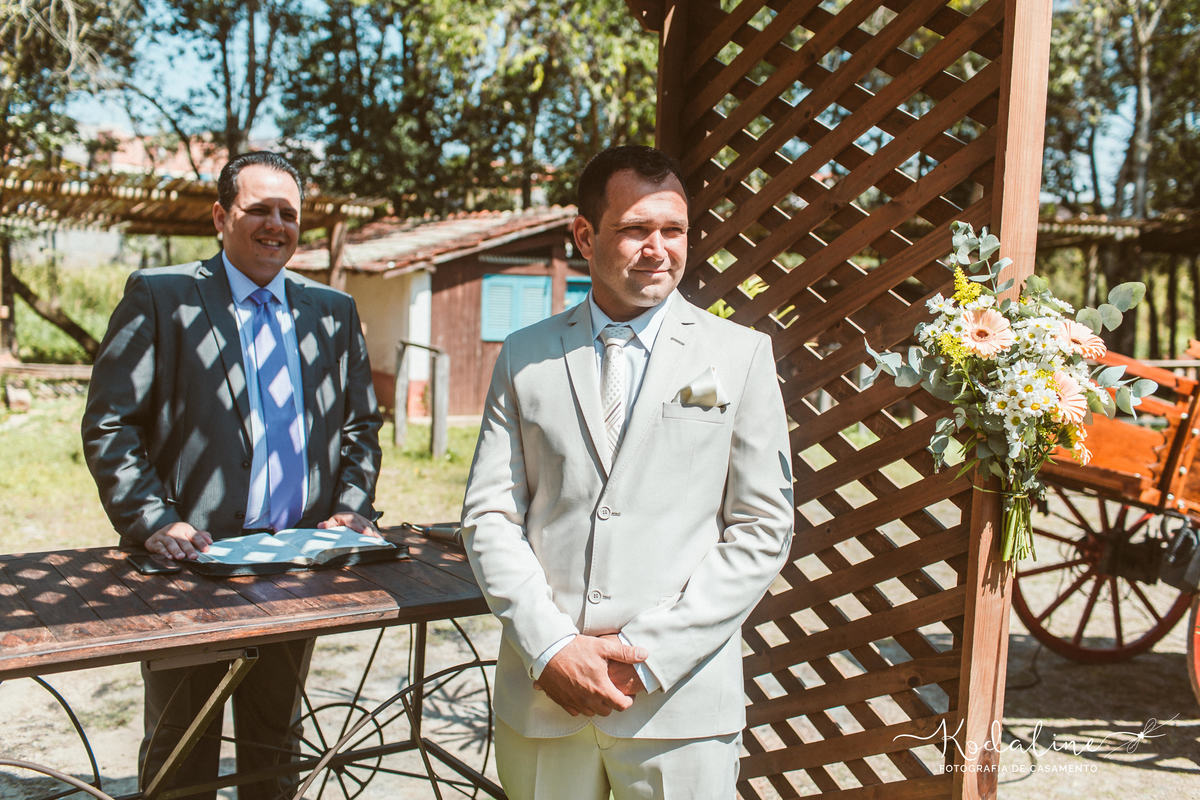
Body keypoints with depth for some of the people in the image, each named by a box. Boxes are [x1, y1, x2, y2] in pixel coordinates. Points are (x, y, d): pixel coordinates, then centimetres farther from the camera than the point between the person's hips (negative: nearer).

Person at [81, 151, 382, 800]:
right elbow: (109, 426, -5)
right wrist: (153, 522, -16)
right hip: (193, 554, -3)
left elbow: (361, 424, 15)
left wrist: (352, 508, 0)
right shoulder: (158, 296, -1)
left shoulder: (333, 311, 11)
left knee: (275, 741, 17)